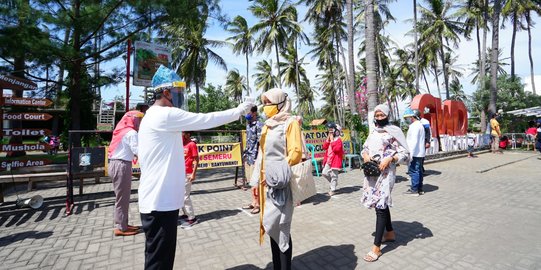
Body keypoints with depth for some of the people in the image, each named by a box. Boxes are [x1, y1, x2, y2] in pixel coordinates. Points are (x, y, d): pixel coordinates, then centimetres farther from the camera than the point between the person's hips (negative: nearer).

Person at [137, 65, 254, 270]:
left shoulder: (155, 116, 15)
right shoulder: (165, 115, -17)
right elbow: (206, 120, -16)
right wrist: (239, 110, -5)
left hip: (159, 199, 10)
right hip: (160, 202, -10)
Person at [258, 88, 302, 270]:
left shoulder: (290, 123, -7)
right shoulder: (267, 126, 15)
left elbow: (296, 153, -15)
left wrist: (276, 175, -18)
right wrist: (257, 179, 15)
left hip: (282, 183, -7)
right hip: (268, 182, 7)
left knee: (280, 228, -1)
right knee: (271, 227, 14)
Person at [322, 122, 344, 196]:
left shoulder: (338, 140, -11)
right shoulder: (328, 139, 12)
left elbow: (336, 149, -25)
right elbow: (324, 147, 2)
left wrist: (332, 140, -20)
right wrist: (328, 139, -5)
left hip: (335, 160, -8)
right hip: (328, 160, 8)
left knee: (334, 175, 0)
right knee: (324, 173, 8)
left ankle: (333, 189, 10)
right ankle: (333, 183, 29)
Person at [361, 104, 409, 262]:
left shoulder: (393, 131, -4)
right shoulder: (373, 132, 13)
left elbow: (404, 153, -6)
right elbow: (364, 148, 17)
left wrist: (389, 159, -21)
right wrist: (365, 154, -4)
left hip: (385, 172, -6)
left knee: (380, 205, -8)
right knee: (382, 203, 17)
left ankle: (376, 247, -2)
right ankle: (390, 233, 38)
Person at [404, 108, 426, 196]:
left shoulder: (415, 126, -15)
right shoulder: (419, 124, 18)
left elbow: (414, 141, -22)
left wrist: (411, 154, -22)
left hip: (415, 153, -11)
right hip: (420, 153, 11)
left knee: (413, 170, -6)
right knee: (419, 170, 14)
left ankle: (414, 190, -1)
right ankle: (420, 189, 22)